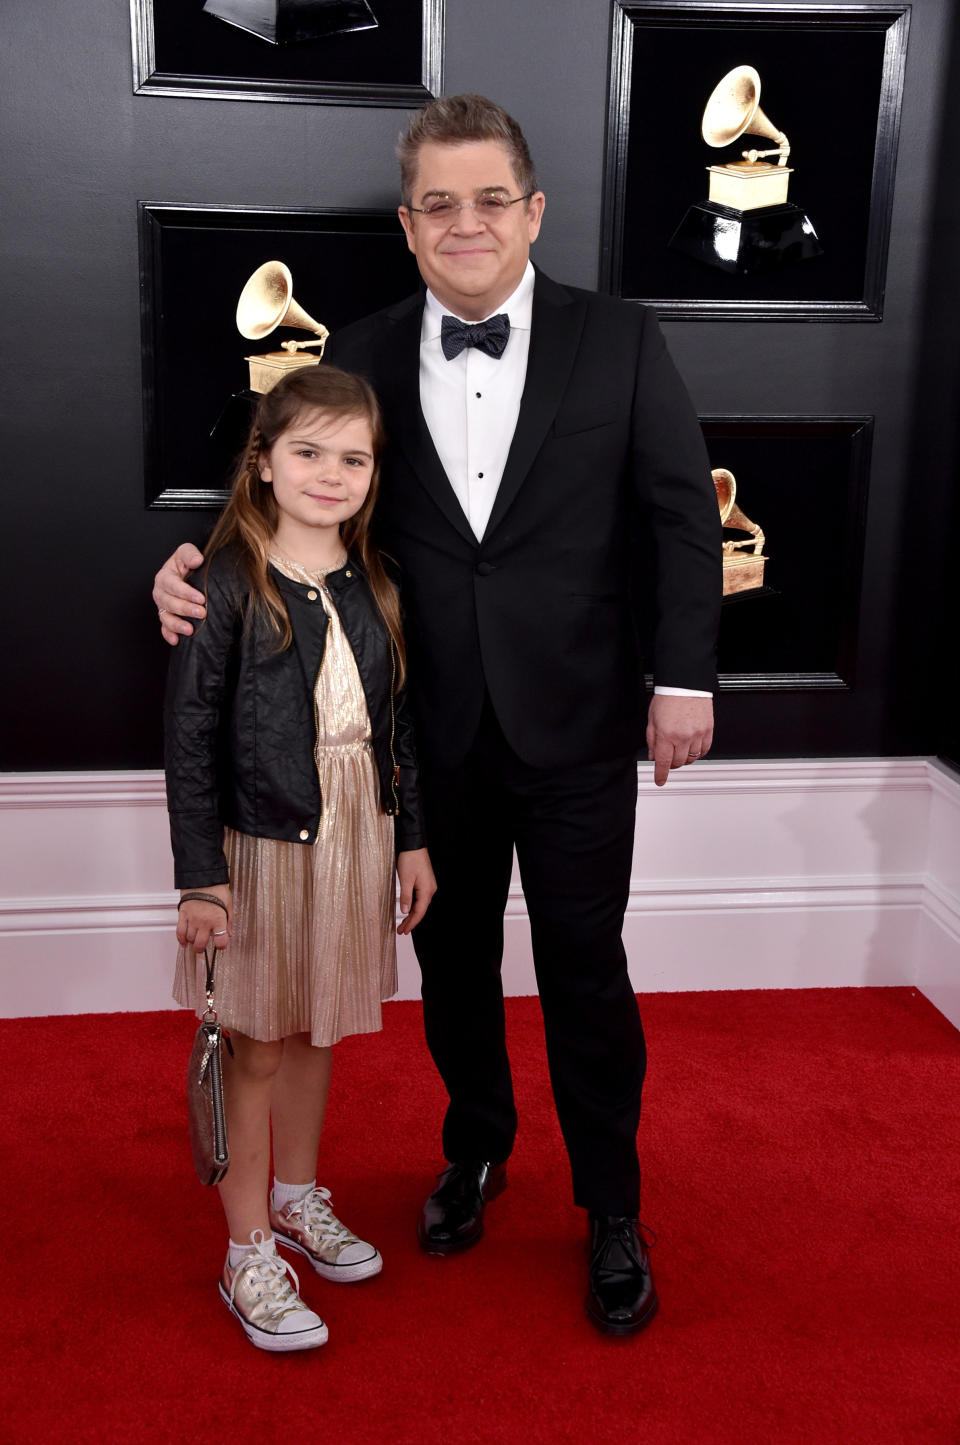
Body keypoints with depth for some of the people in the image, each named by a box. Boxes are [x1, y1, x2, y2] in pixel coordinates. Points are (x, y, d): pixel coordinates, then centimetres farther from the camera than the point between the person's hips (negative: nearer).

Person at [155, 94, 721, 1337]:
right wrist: (201, 559, -12)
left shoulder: (619, 342, -4)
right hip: (434, 731, 2)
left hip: (578, 724, -2)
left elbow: (682, 514, -2)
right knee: (453, 958, 18)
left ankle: (612, 1208, 28)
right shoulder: (363, 357, 1)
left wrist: (684, 678, -7)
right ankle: (476, 1149, 43)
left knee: (585, 973, 8)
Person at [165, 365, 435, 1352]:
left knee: (314, 1029, 19)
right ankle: (249, 1255, 21)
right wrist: (200, 876, -14)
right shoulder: (224, 586, -13)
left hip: (355, 834, 5)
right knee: (255, 1045, 6)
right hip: (261, 841, -5)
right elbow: (190, 738, -12)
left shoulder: (375, 586, 4)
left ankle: (297, 1197, 40)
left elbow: (398, 722, 10)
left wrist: (412, 839, 9)